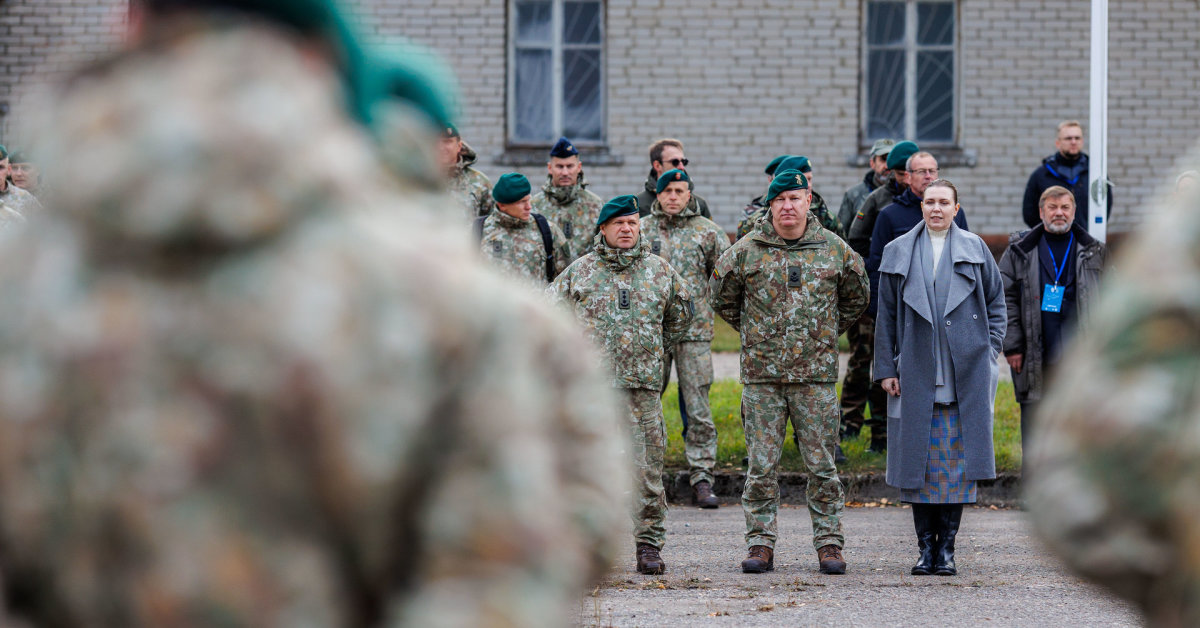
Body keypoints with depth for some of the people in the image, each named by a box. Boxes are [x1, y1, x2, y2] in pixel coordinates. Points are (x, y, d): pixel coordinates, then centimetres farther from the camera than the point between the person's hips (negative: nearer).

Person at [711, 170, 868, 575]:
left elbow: (856, 297, 20)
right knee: (762, 465, 1)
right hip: (762, 375, 0)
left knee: (822, 465, 3)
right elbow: (722, 298, 16)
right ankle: (760, 543, 7)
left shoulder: (834, 248, 5)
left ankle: (829, 543, 9)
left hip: (817, 374, 0)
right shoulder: (747, 250, 2)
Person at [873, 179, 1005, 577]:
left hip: (965, 377, 0)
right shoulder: (899, 253, 8)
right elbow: (886, 315, 8)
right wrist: (886, 368, 2)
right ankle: (925, 546, 7)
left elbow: (996, 302, 12)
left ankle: (946, 547, 5)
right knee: (919, 461, 0)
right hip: (916, 376, 0)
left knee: (958, 460, -2)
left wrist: (990, 353, 2)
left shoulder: (974, 249, 8)